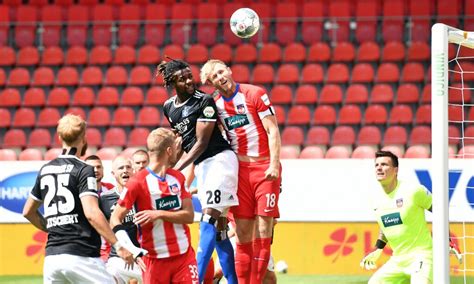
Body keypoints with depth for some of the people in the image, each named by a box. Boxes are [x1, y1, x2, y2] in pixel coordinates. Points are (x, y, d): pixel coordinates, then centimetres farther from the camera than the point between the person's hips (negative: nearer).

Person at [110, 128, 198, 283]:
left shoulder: (178, 177, 9)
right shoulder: (138, 182, -8)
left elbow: (189, 216, 1)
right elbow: (115, 219, -9)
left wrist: (159, 214, -16)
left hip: (184, 255, 4)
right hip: (155, 258, -4)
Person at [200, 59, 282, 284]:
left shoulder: (255, 94, -5)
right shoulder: (215, 103, 7)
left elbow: (273, 131, -6)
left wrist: (274, 164, -13)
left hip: (265, 168, -4)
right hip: (240, 170, 4)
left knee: (263, 228, -7)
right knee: (243, 230, 1)